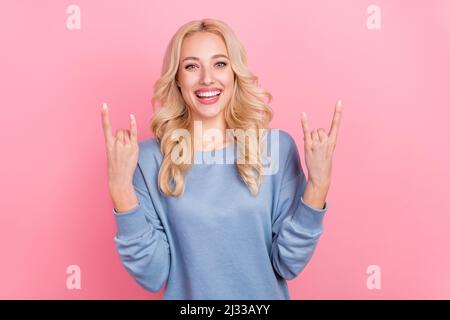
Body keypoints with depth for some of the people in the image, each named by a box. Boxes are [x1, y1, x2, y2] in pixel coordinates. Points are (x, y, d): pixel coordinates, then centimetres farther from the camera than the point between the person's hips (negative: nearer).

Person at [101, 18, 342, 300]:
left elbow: (288, 265, -11)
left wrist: (318, 184, -22)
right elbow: (152, 276, -15)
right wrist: (120, 188, -24)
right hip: (186, 293, 0)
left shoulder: (277, 146, -13)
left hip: (265, 294, 1)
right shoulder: (150, 157, -14)